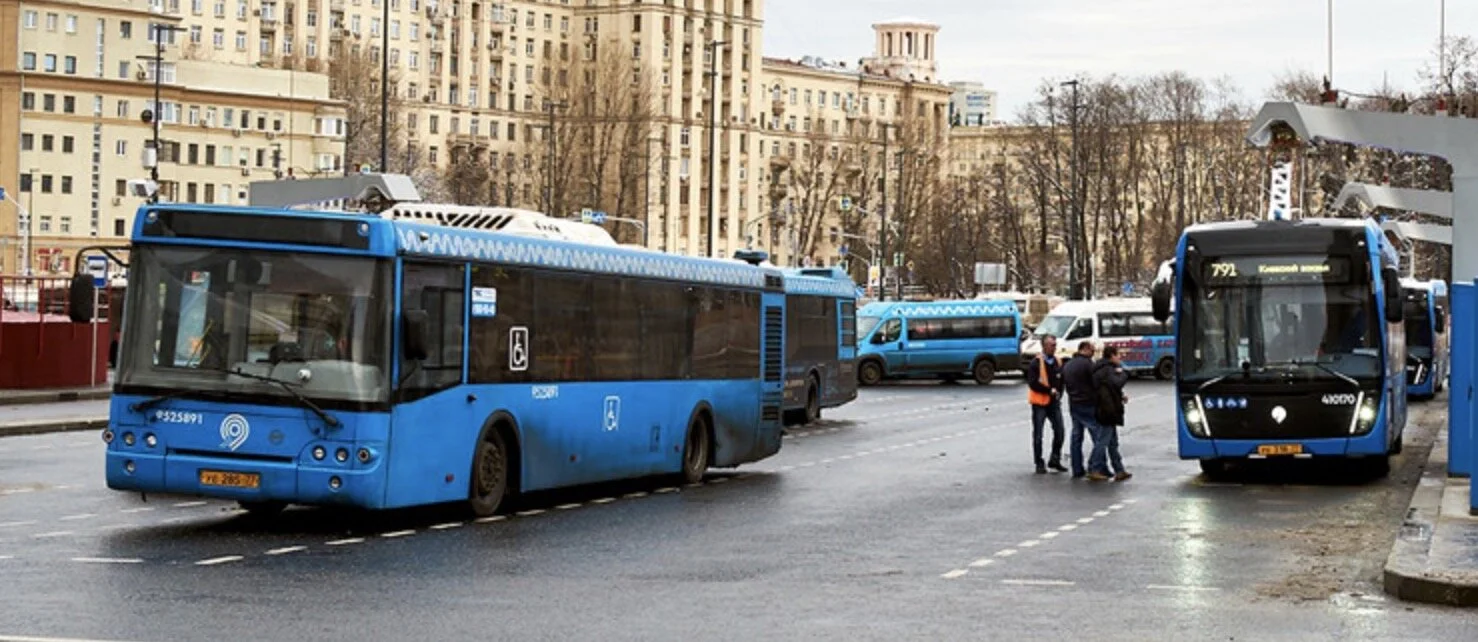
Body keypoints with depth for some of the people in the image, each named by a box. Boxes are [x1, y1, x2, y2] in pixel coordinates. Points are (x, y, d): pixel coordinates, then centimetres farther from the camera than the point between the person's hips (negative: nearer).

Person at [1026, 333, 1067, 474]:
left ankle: (1055, 460, 15)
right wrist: (1050, 390, -17)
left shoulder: (1057, 361, 7)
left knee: (1059, 431, 1)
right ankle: (1040, 464, 10)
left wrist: (1058, 393, 1)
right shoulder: (1036, 363, -10)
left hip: (1054, 402, 5)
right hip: (1040, 402, -5)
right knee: (1038, 434, 2)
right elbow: (1032, 383, -15)